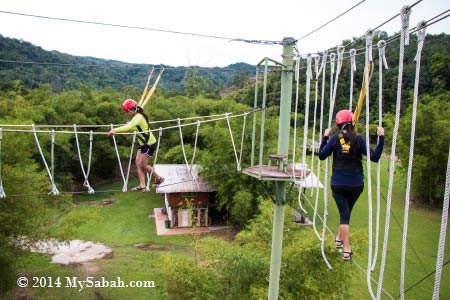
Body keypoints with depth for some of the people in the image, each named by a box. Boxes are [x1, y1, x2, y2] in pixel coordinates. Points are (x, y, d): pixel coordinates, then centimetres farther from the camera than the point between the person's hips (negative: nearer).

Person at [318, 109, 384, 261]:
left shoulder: (334, 139, -5)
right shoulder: (358, 140, -7)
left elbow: (321, 155, 2)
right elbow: (375, 157, -7)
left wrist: (325, 137, 8)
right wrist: (381, 138, -3)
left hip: (338, 184, -1)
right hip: (356, 184, 1)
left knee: (344, 214, 5)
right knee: (347, 211, 23)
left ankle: (347, 250, 2)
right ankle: (339, 238, 38)